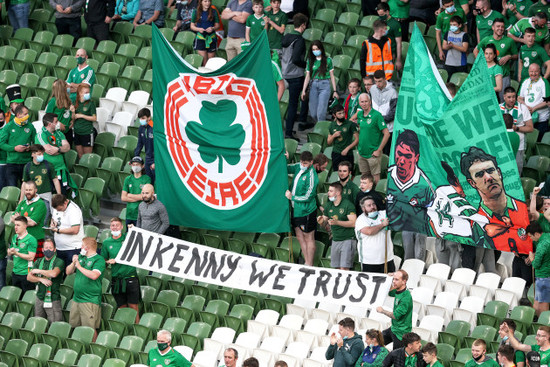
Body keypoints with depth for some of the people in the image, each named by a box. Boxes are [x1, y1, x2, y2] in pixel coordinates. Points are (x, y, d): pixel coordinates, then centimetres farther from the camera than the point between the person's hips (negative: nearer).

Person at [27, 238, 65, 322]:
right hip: (40, 299, 5)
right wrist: (41, 279, -12)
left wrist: (38, 271, -9)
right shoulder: (38, 262, 13)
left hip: (53, 300, -5)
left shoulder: (59, 262, -4)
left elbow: (54, 273, -23)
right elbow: (29, 277, 6)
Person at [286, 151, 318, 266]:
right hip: (296, 209, 8)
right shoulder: (298, 167, -1)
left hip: (306, 211, -8)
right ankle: (307, 263, 27)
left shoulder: (311, 176, -22)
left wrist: (292, 197, -12)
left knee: (308, 238, 4)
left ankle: (310, 266, 13)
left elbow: (307, 197, -20)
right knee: (300, 237, 16)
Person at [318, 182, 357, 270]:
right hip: (335, 240, 7)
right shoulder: (328, 206, 10)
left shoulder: (348, 205, -10)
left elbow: (353, 223, -17)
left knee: (344, 269, -14)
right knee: (337, 268, 6)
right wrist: (321, 222, -8)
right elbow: (325, 223, 17)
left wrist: (337, 222, -26)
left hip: (347, 239, -7)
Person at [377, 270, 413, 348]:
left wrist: (382, 311, -11)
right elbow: (390, 293, 26)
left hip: (401, 332, -10)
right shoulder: (398, 291, 1)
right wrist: (391, 283, 6)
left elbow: (396, 315, -26)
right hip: (394, 328, 10)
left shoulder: (406, 297, -27)